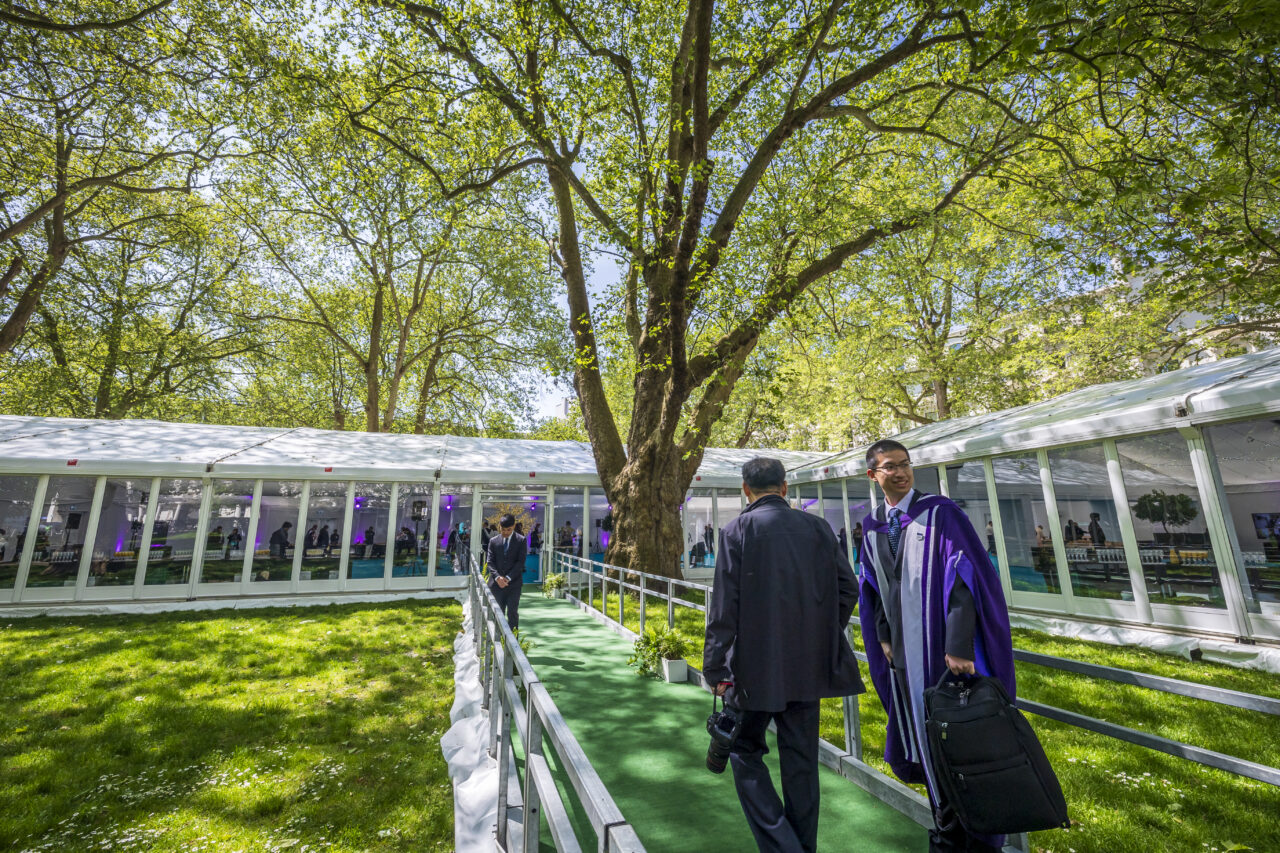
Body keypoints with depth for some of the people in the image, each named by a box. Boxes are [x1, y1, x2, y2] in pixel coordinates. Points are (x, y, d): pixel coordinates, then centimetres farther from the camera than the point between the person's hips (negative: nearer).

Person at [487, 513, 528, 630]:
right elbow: (490, 562, 2)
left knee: (513, 613, -1)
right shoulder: (493, 541, 7)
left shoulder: (521, 540, 0)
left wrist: (508, 578, -14)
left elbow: (521, 562, -5)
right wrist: (497, 577, -14)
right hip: (497, 584, 2)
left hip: (514, 583, -2)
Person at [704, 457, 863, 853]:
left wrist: (716, 668, -7)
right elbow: (848, 588, 3)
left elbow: (723, 605, -13)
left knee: (745, 749, 16)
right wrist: (824, 635, 15)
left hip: (755, 665, -4)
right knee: (801, 758, 19)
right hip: (809, 666, 4)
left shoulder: (737, 530, -10)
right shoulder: (818, 527, 1)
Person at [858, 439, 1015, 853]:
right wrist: (884, 638, 9)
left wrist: (958, 646, -23)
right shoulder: (873, 527, 5)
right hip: (904, 656, 5)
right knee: (924, 744, 17)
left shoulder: (940, 512, -11)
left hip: (947, 652, -5)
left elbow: (964, 577, -18)